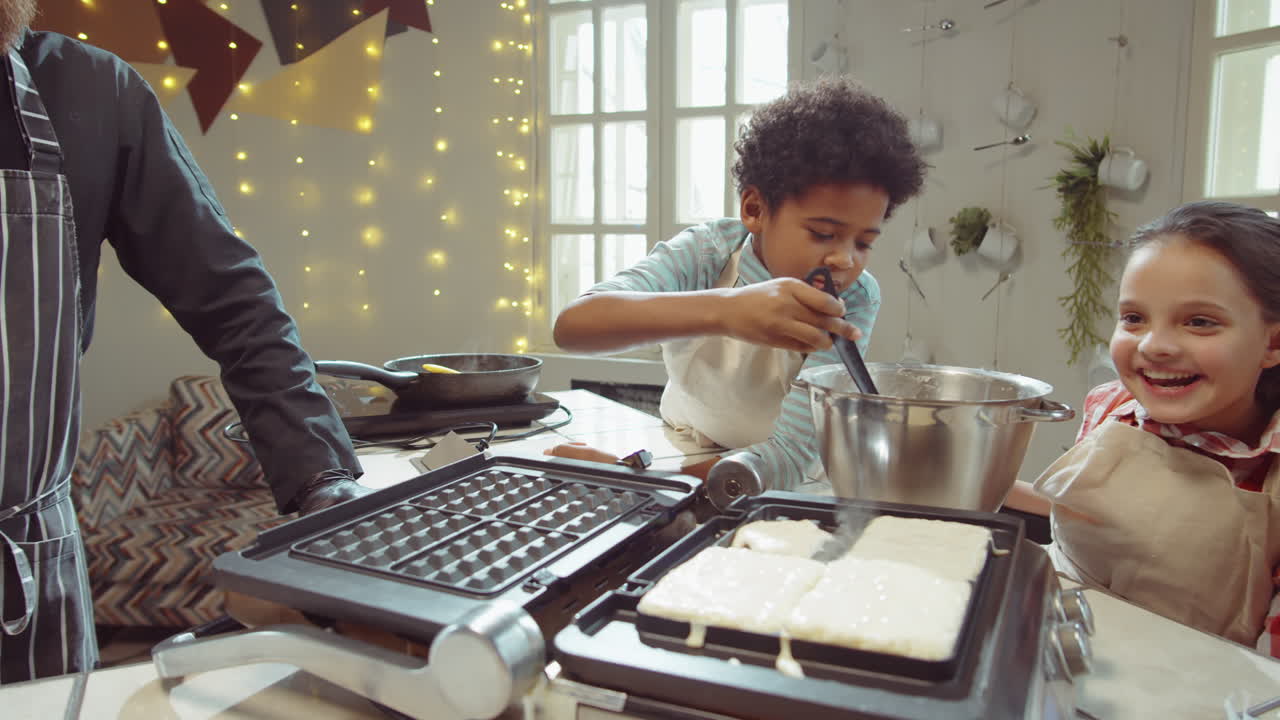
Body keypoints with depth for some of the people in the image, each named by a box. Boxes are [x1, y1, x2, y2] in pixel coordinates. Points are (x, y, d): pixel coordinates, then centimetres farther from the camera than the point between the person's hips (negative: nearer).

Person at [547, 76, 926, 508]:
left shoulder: (856, 300, -19)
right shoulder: (706, 253, -18)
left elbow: (788, 459, -25)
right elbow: (570, 326, -35)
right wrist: (723, 310, -51)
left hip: (770, 485, 1)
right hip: (678, 456, 0)